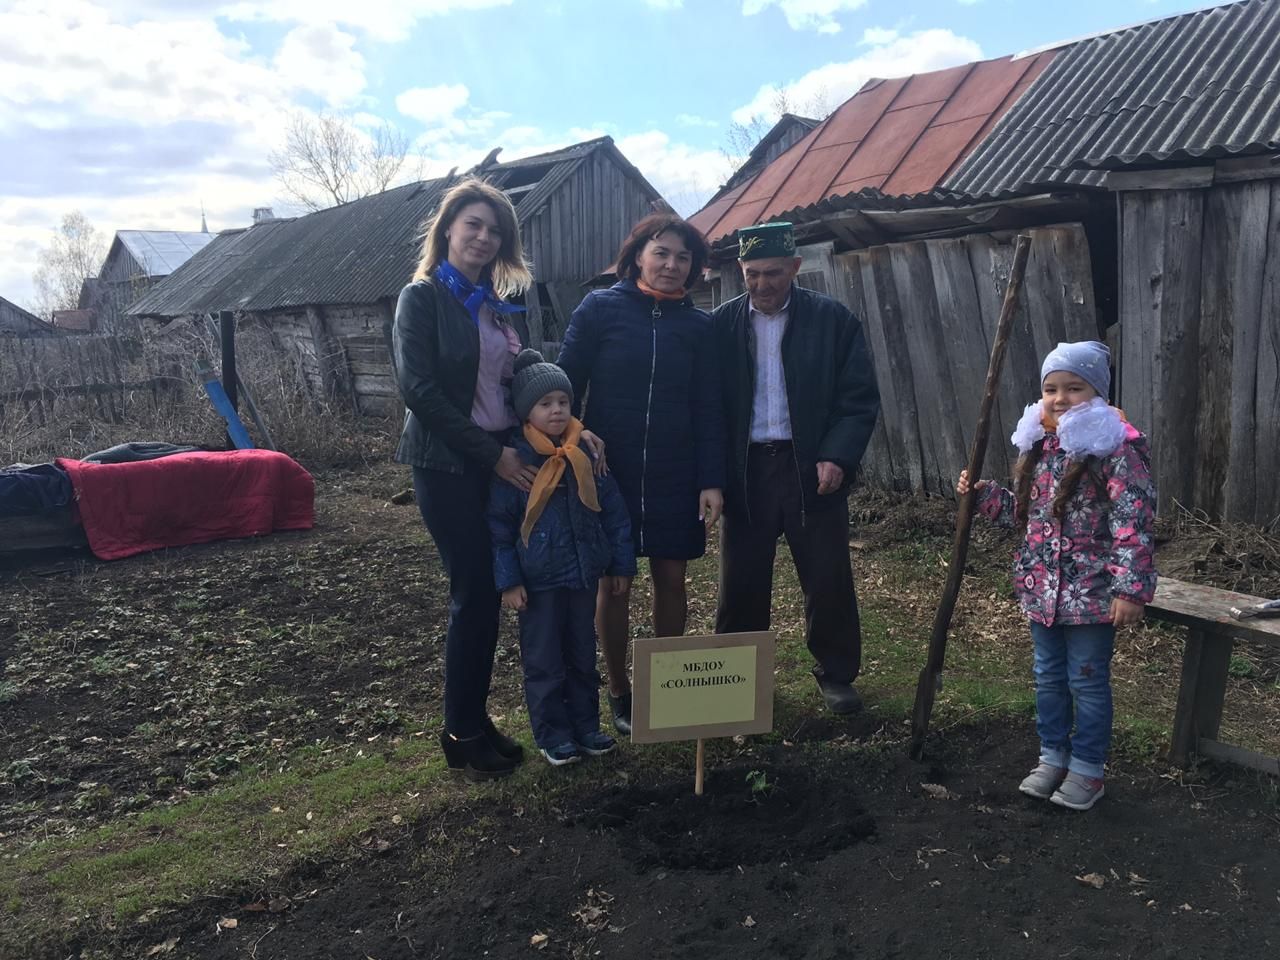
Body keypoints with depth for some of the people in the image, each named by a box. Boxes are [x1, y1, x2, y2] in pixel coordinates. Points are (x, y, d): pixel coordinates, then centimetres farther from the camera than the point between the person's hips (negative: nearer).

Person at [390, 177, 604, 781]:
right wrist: (492, 453, -16)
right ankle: (462, 736, 11)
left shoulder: (503, 305, 15)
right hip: (448, 465, -6)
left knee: (488, 593, 9)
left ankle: (476, 721, 22)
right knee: (473, 595, -4)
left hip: (505, 462, 6)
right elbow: (418, 388, -14)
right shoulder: (423, 298, -4)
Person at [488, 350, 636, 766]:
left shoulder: (587, 454, -2)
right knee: (544, 662, 8)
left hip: (583, 575, 4)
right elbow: (498, 526, -9)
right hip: (537, 580, -3)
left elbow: (613, 511, 3)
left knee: (583, 656, 17)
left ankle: (586, 725, 31)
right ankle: (552, 736, 22)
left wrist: (621, 564, 4)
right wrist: (508, 580, -11)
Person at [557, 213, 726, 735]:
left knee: (671, 579, 8)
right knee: (613, 583, 6)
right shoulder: (600, 308, -3)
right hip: (608, 471, -2)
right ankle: (619, 692, 22)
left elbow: (708, 409, 3)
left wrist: (711, 481, -3)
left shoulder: (697, 325, 4)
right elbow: (566, 383, -2)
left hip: (674, 476, 2)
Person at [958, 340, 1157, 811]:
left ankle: (1087, 769, 24)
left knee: (1087, 682, 7)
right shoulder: (1038, 447, 6)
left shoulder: (1116, 449, -16)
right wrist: (984, 494, 5)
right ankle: (1053, 756, 34)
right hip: (1042, 589, 7)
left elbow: (1134, 524, -19)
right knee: (1049, 677, 18)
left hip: (1093, 594, -6)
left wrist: (1131, 588, -23)